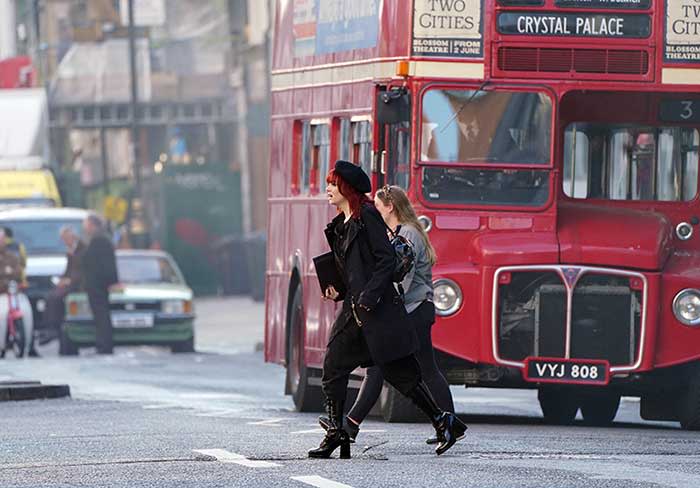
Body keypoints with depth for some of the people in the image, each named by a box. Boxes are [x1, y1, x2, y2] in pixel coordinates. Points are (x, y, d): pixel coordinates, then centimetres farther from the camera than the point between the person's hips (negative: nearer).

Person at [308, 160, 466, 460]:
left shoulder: (368, 217, -8)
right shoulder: (340, 225, 17)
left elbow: (386, 260, -14)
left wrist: (369, 295, -22)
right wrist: (337, 290, 8)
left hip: (378, 310, -9)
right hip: (354, 310, 9)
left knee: (400, 372, -6)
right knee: (332, 367, 1)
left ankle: (444, 422, 2)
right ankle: (335, 434, 4)